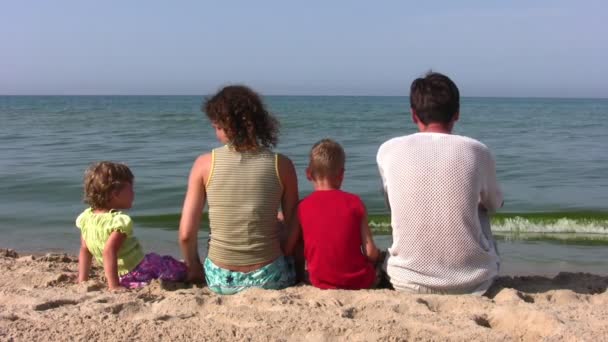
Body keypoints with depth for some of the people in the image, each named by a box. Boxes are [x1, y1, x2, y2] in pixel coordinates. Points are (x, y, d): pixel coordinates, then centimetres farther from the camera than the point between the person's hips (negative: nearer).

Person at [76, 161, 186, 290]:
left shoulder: (86, 217, 0)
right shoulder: (120, 220, -25)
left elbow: (84, 250, 6)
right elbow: (109, 251, -36)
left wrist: (82, 280, 13)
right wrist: (114, 286, -34)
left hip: (124, 278, 8)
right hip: (141, 272, -8)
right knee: (182, 269, 4)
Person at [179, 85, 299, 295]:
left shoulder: (205, 163, -9)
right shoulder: (281, 165, -9)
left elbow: (186, 234, -8)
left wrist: (193, 266, 12)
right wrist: (293, 271, 16)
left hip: (220, 280, 2)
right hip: (268, 277, -1)